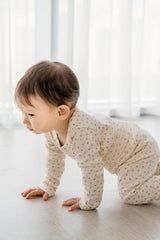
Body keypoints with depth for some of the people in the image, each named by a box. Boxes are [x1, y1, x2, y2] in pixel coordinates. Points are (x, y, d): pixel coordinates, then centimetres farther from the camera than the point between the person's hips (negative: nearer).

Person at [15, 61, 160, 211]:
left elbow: (92, 170, -34)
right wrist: (48, 187, 9)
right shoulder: (51, 127, -11)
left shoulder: (81, 132, -41)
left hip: (140, 149, -9)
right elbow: (55, 156, 6)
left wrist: (89, 203, -23)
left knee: (130, 194, -21)